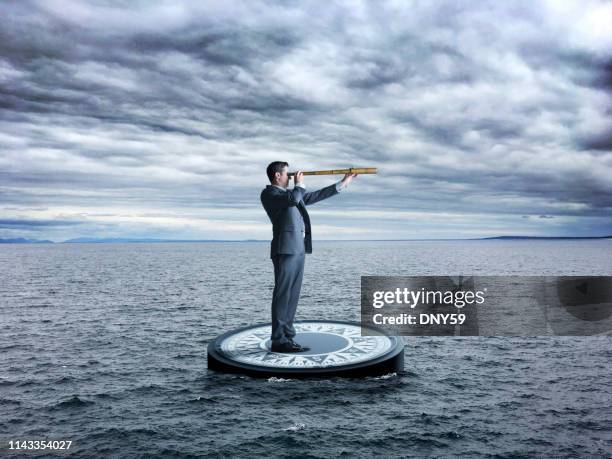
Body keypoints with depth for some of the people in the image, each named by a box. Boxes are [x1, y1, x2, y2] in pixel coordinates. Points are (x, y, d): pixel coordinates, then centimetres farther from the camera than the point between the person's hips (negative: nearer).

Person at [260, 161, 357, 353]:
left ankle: (287, 338, 11)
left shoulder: (291, 193, 24)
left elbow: (315, 196, 27)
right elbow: (293, 199, -20)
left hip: (298, 249, 9)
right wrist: (299, 183, 0)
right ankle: (278, 341, -5)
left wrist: (342, 184, 27)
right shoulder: (269, 193, -3)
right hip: (285, 249, -9)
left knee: (292, 295, 7)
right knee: (283, 294, -8)